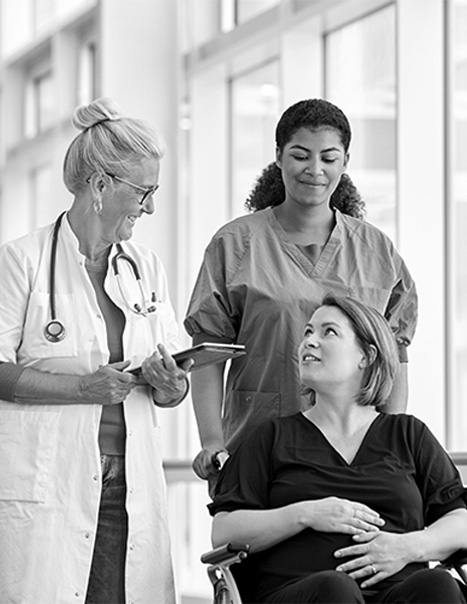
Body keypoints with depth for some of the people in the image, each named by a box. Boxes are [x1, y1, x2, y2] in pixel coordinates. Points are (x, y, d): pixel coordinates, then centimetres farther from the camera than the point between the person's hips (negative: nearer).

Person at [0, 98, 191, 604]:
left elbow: (170, 390, 17)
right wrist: (82, 386, -16)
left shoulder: (146, 267, 16)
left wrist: (168, 383, -6)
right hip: (44, 484, -5)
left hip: (129, 484, 5)